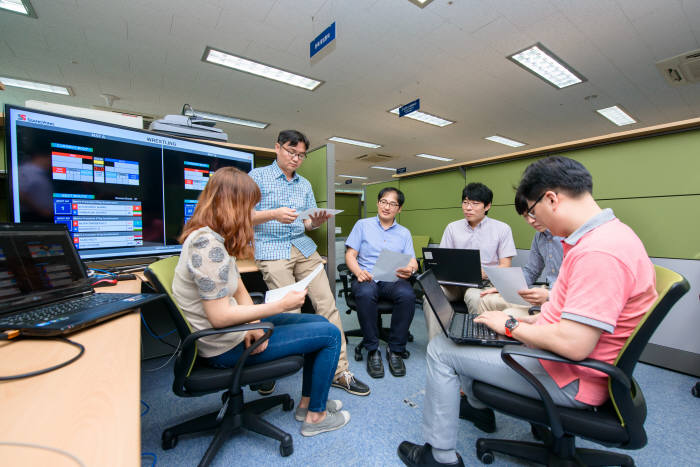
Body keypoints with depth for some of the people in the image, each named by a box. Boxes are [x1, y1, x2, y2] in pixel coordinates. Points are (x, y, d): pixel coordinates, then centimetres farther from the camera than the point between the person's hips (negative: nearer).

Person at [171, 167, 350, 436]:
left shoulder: (213, 237, 6)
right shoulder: (208, 244, -26)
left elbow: (239, 291, 5)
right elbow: (220, 317, -27)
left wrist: (254, 324, -10)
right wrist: (281, 305, -21)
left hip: (235, 329, 10)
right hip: (226, 346, -9)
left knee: (320, 323, 14)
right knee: (330, 334, -5)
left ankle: (307, 402, 28)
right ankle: (315, 417, 15)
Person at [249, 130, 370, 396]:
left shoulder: (305, 185, 19)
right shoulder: (257, 176, 5)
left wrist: (316, 221, -6)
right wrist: (275, 214, -20)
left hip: (304, 248, 5)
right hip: (271, 249, -4)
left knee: (327, 305, -5)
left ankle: (339, 371, 6)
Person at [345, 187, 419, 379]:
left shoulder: (404, 233, 19)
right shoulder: (363, 225, 13)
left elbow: (412, 262, 8)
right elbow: (350, 255, 5)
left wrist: (410, 269, -17)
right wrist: (358, 272, -16)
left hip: (394, 279, 2)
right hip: (367, 278, -1)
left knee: (408, 295, -32)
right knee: (366, 294, -36)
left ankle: (395, 350, -13)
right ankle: (372, 350, -17)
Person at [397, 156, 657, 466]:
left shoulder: (599, 252, -29)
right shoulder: (604, 234, 6)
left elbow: (574, 345, -32)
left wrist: (511, 326, -16)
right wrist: (528, 320, 9)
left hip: (570, 379, -10)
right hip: (557, 352, 10)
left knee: (441, 350, -9)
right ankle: (479, 408, 39)